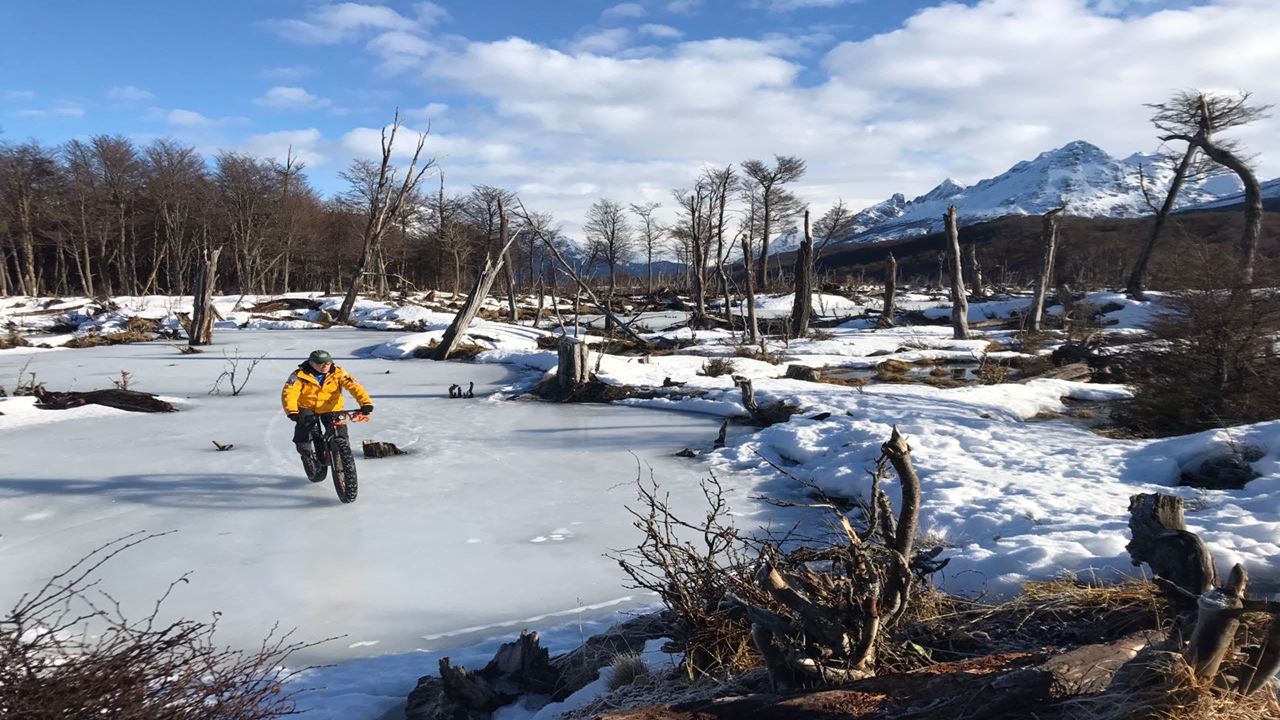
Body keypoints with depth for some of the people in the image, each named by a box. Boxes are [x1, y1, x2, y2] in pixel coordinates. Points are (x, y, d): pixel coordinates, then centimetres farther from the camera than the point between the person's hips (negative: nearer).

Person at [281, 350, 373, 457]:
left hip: (331, 409, 1)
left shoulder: (337, 373, -12)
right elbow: (288, 393, -25)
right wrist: (292, 412, -44)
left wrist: (366, 403, -39)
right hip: (308, 409, -1)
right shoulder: (300, 375, -15)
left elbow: (353, 386, -22)